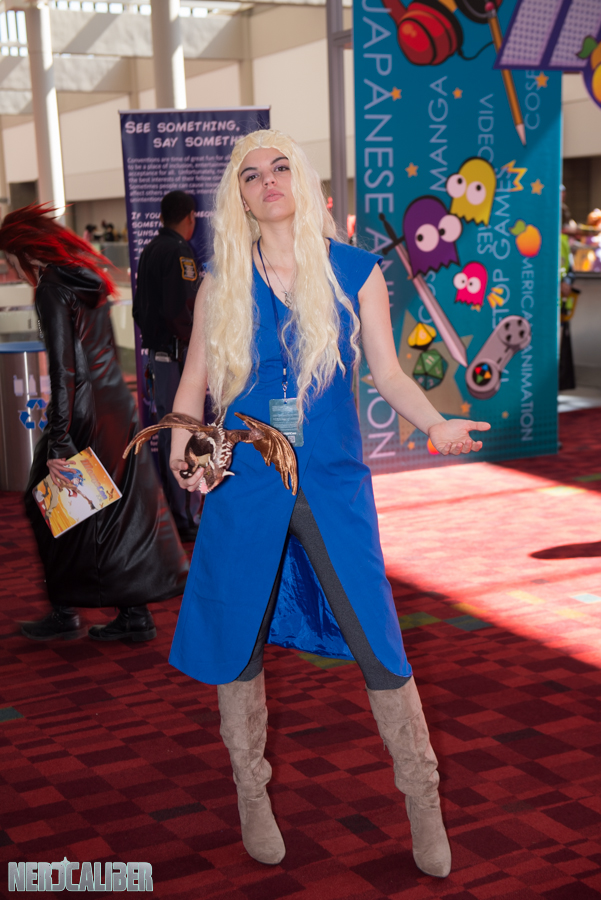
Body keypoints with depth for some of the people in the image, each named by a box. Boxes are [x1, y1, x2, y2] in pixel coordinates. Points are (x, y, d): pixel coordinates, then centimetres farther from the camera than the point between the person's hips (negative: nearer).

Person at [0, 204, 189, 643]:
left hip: (83, 412, -8)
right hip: (118, 405, 8)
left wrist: (58, 444, -22)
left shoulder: (52, 290, -13)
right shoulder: (89, 279, 13)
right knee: (124, 509, 10)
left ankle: (66, 613, 14)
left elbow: (63, 370, -20)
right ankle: (136, 614, 15)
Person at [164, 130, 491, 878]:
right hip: (245, 486, 2)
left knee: (377, 641, -1)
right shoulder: (221, 286, 4)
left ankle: (423, 802, 19)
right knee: (238, 641, 9)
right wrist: (181, 445, -10)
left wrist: (436, 424, -13)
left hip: (334, 484, -1)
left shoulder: (356, 273, 2)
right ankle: (252, 795, 31)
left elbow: (387, 372, 3)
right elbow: (195, 381, 8)